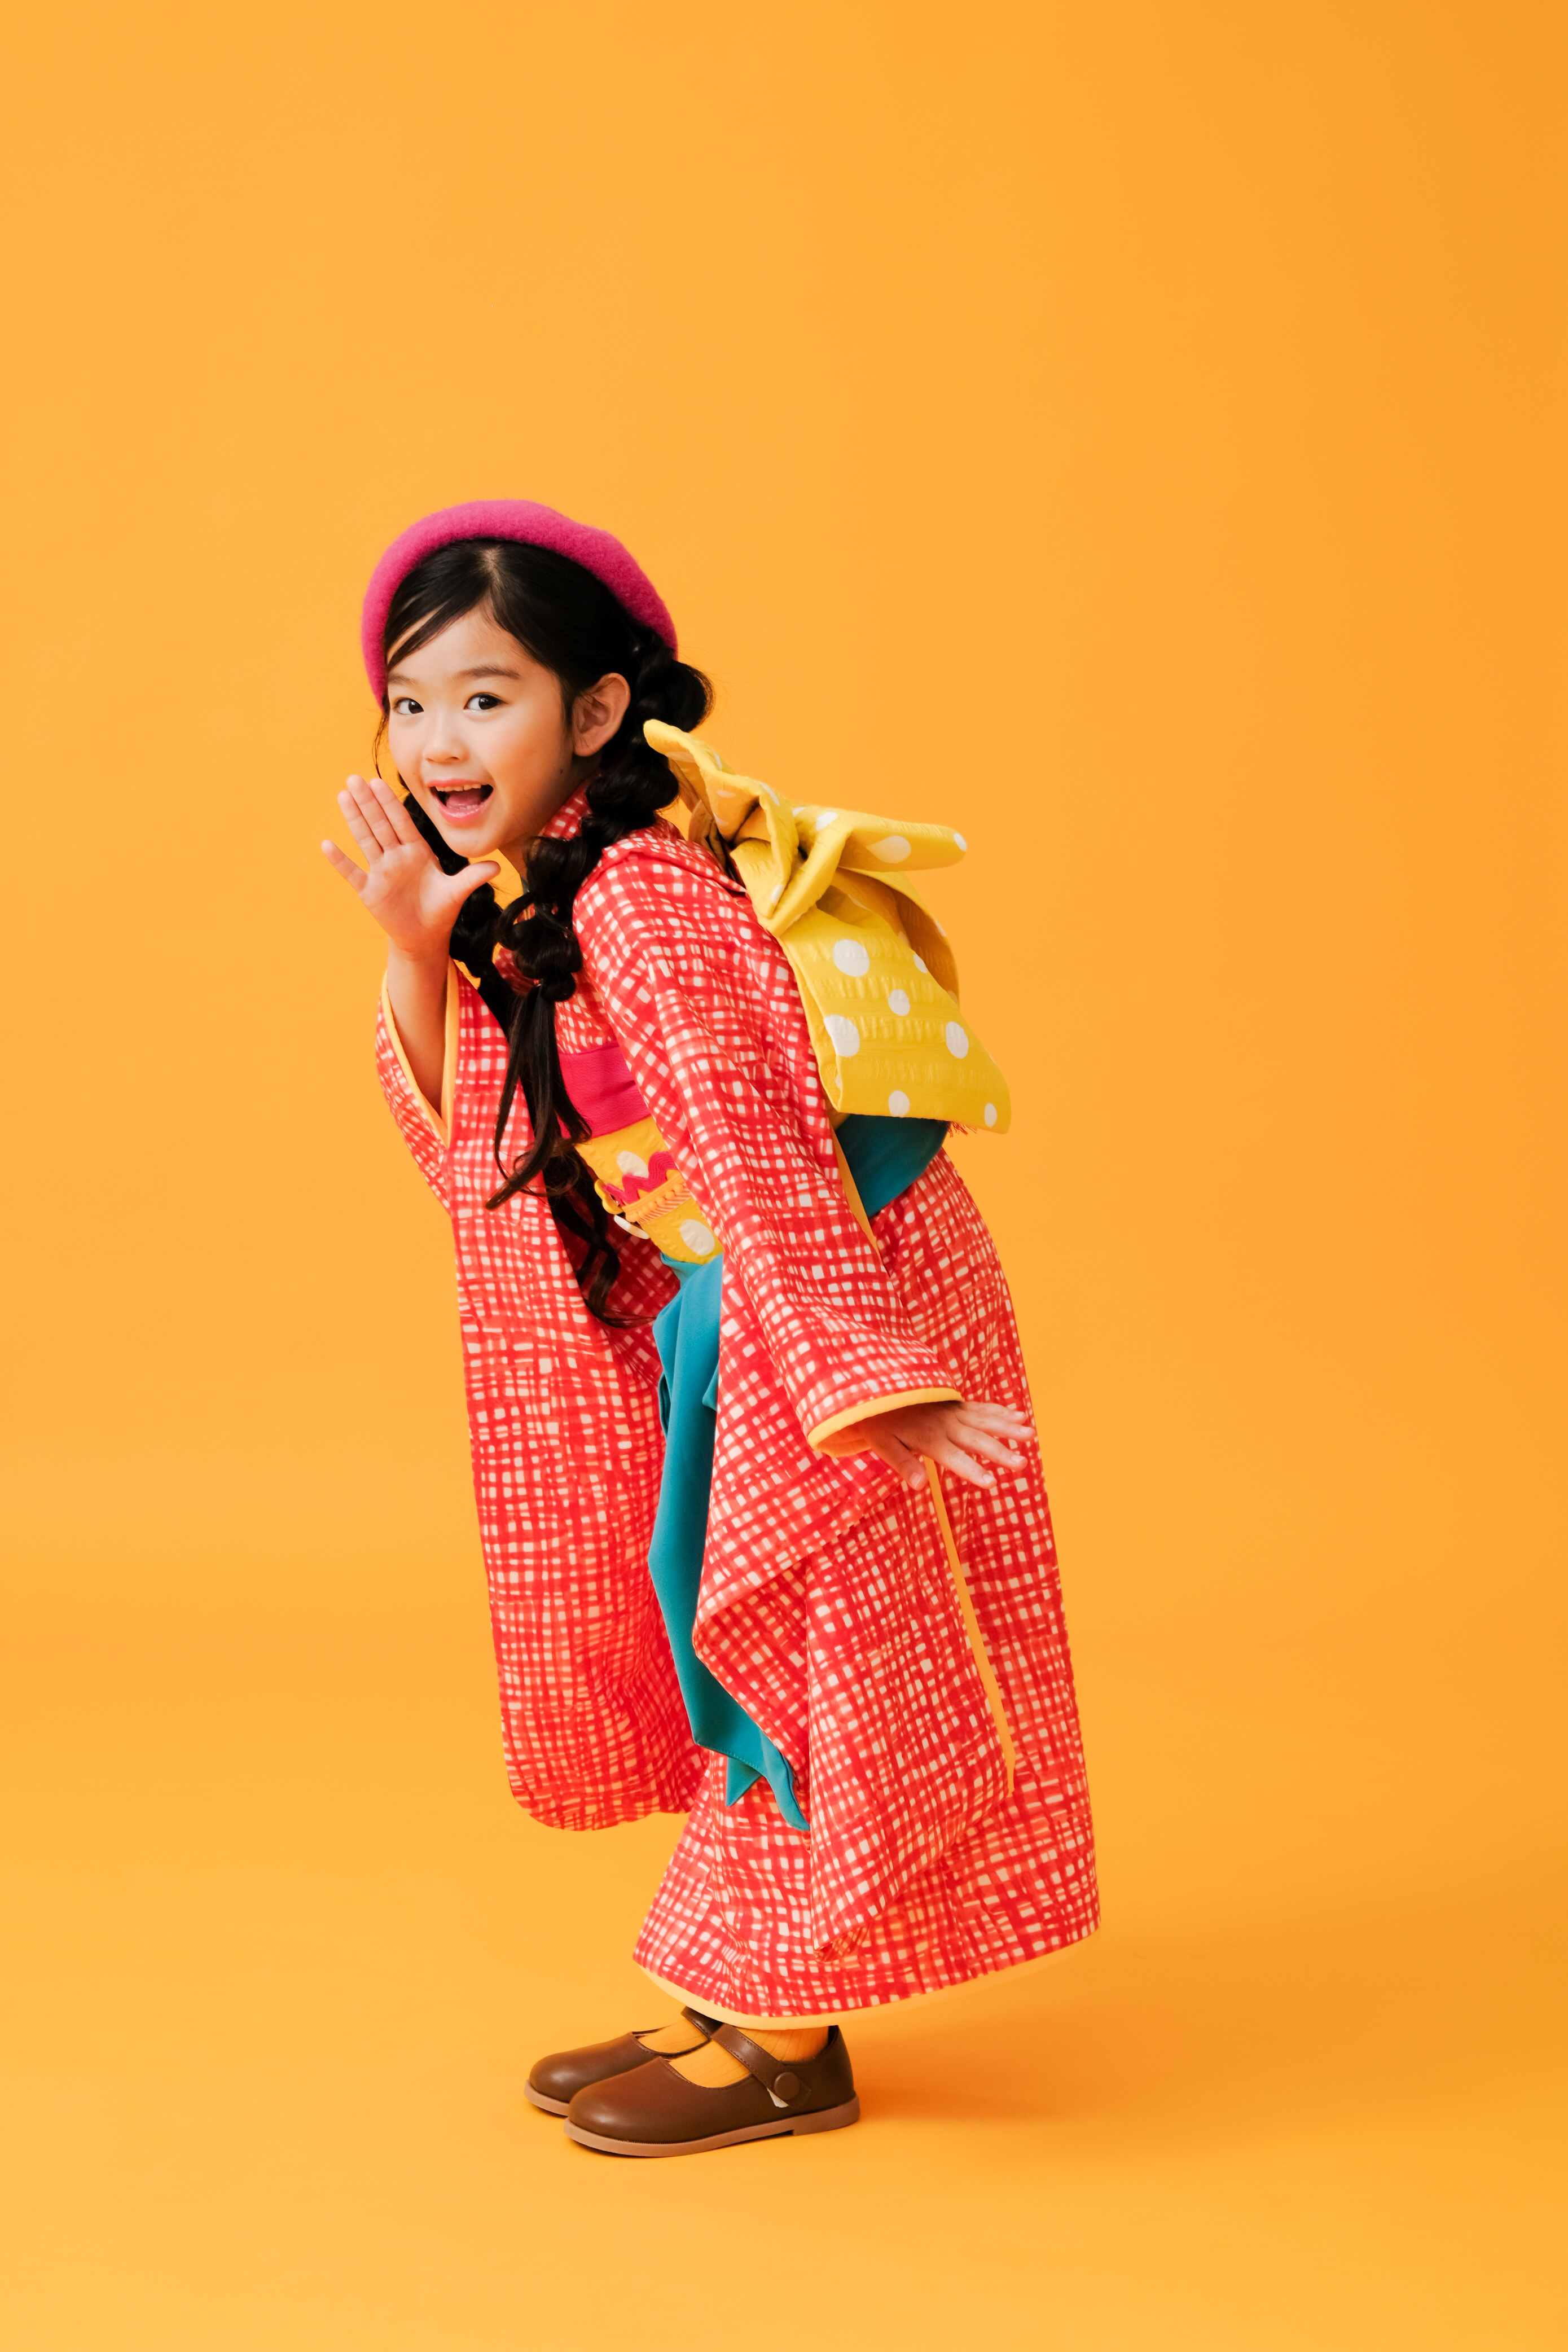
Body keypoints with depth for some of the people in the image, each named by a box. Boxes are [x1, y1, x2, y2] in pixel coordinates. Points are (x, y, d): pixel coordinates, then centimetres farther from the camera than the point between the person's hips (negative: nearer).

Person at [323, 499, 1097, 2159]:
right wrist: (419, 953, -4)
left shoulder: (639, 894, -21)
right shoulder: (527, 902, 8)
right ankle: (727, 2003, 29)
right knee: (730, 1646, 16)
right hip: (723, 1319, 10)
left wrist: (870, 1383, -26)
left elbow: (762, 1150, -25)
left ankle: (786, 2045, 13)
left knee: (795, 1647, -1)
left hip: (828, 1296, -10)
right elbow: (473, 1153, 9)